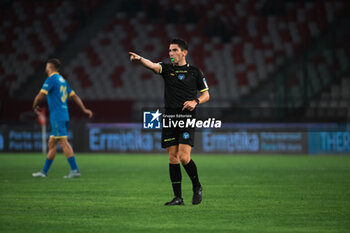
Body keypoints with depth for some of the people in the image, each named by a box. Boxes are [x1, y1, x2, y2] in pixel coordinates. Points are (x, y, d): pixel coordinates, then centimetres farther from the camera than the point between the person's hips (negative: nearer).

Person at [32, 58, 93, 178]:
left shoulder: (51, 79, -8)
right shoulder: (62, 80, 18)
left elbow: (40, 96, -13)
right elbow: (74, 96, 20)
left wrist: (35, 107, 5)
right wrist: (84, 109, 21)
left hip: (57, 117, -9)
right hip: (64, 116, 9)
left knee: (64, 143, -12)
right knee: (52, 144, 12)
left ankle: (75, 170, -17)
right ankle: (44, 171, 16)